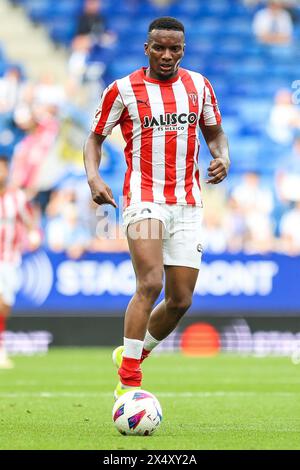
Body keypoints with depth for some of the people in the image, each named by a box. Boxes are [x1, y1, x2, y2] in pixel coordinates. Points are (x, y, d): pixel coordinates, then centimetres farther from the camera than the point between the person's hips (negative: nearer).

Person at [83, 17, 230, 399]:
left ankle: (133, 353, 30)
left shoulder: (198, 85, 9)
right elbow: (95, 138, 6)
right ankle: (128, 381, -19)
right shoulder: (123, 90, -2)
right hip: (144, 199, -5)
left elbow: (214, 131, 20)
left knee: (181, 300, 4)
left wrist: (223, 158, -2)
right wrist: (93, 177, -13)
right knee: (150, 284, -23)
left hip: (187, 204, 5)